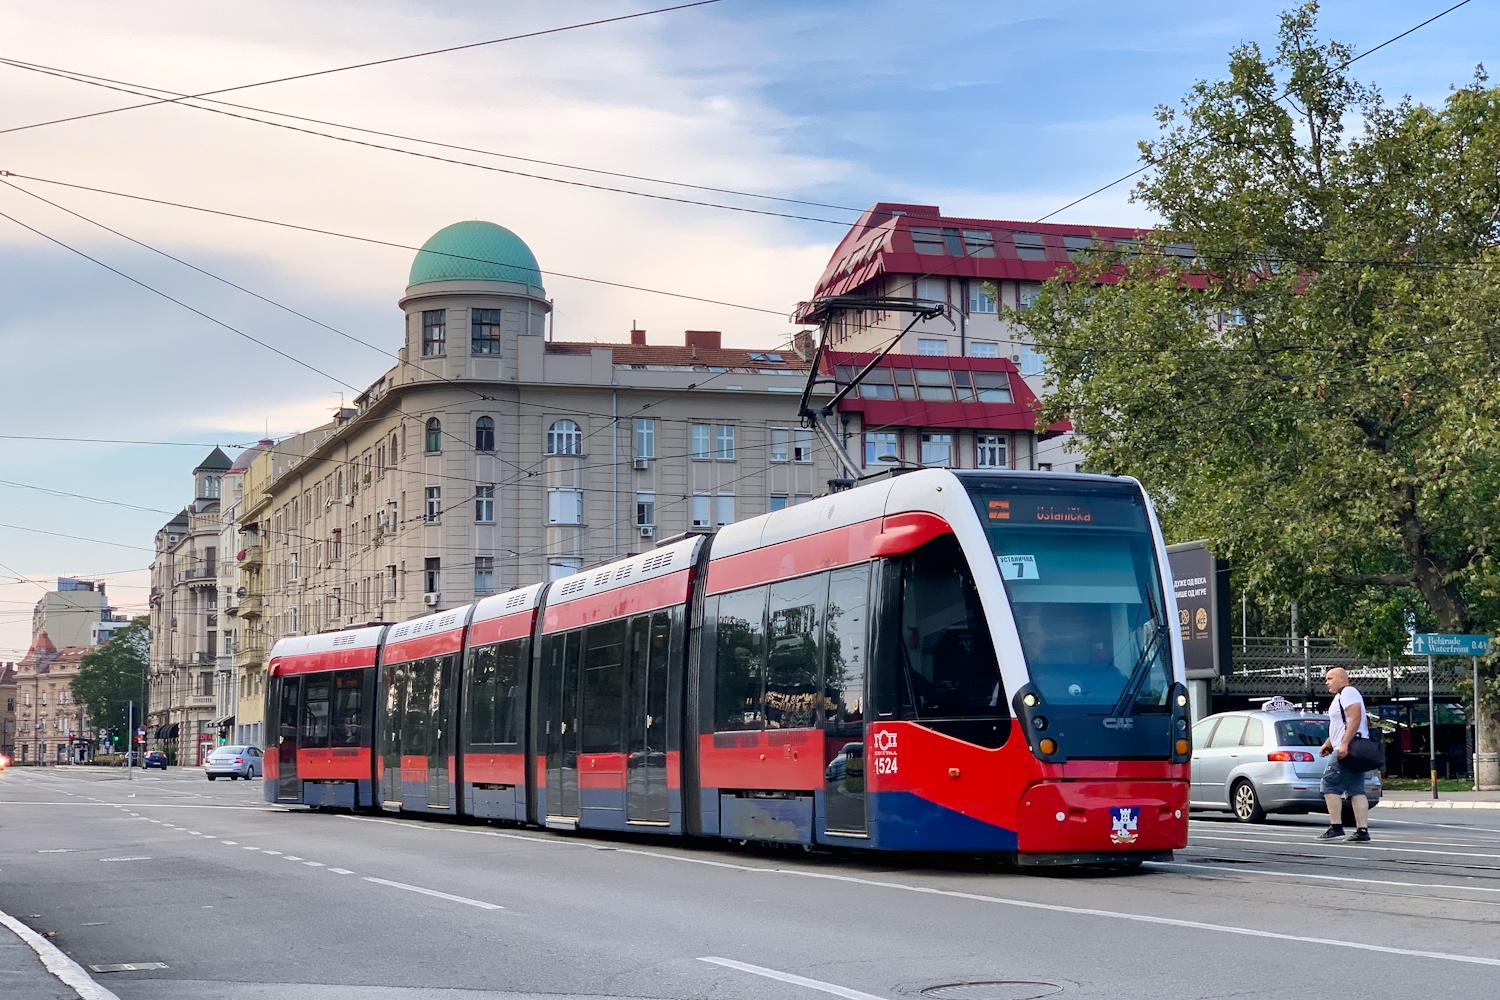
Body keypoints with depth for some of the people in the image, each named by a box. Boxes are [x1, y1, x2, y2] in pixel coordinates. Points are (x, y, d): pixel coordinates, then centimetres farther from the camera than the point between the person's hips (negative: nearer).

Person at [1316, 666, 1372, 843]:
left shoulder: (1348, 692, -8)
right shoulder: (1341, 696, 25)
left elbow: (1355, 718, -21)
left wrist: (1344, 744, -27)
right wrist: (1327, 744, 26)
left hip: (1348, 749, -10)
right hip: (1352, 751, 10)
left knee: (1330, 786, -9)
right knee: (1356, 790, 4)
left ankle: (1336, 828, -11)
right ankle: (1362, 831, -2)